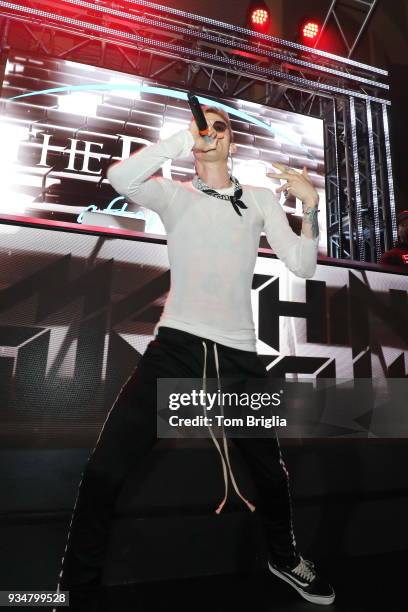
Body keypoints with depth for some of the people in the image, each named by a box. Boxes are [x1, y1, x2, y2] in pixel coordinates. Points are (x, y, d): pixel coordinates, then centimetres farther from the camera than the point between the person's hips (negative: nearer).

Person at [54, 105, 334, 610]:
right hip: (176, 346, -1)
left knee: (269, 469, 17)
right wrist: (185, 137, -8)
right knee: (104, 470, -6)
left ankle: (284, 558, 50)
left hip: (239, 355, 2)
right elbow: (120, 177, -13)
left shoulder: (262, 199, 14)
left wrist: (310, 204, -7)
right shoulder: (174, 194, 8)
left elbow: (302, 266, 5)